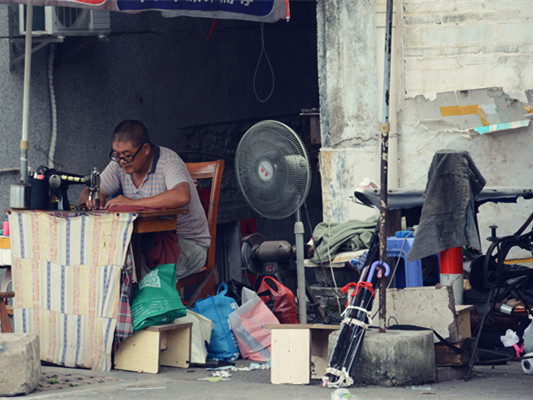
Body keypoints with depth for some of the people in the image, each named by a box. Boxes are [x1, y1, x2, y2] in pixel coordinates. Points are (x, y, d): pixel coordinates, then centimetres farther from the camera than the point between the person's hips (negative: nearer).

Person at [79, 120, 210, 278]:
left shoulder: (168, 160, -18)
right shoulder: (120, 164, 1)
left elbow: (182, 197, -39)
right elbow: (86, 193, 8)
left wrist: (132, 203, -35)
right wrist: (89, 198, -19)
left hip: (189, 244, -6)